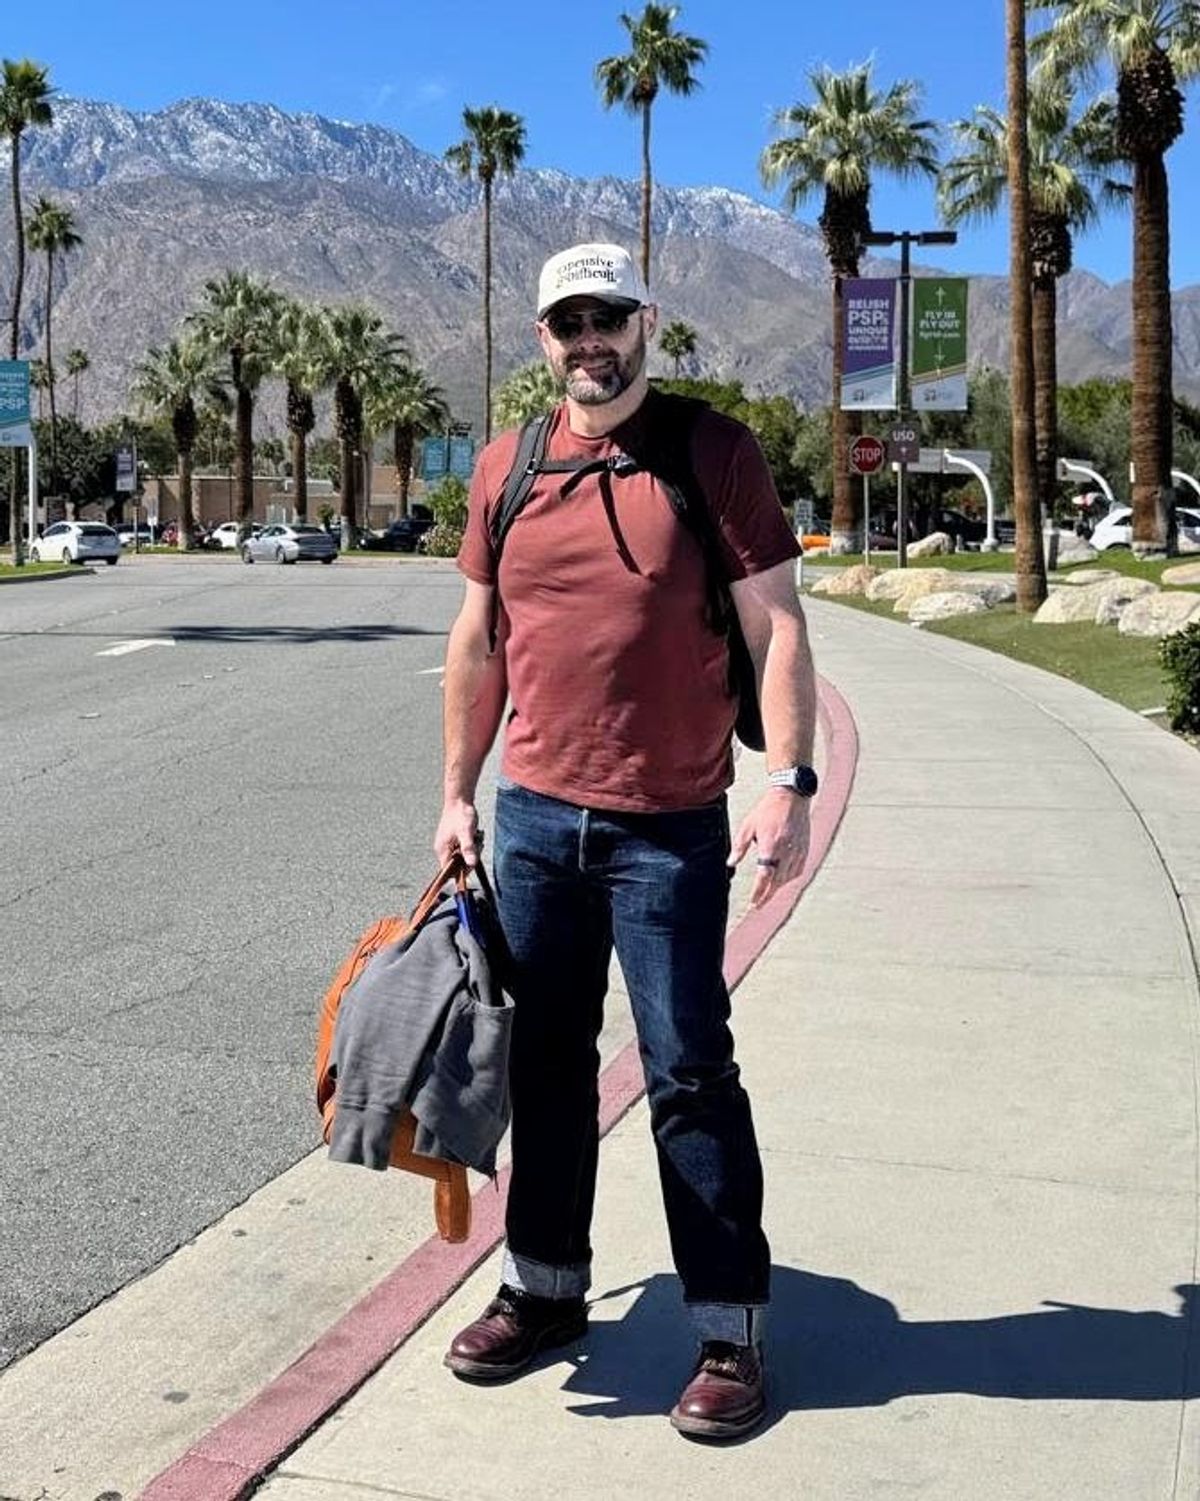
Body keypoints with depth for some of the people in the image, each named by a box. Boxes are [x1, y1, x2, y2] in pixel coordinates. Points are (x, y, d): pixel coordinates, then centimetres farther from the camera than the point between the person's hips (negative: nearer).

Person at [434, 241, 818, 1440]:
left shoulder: (714, 453, -3)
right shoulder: (505, 468, 8)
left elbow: (774, 626, -6)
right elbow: (477, 642, 13)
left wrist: (789, 781, -15)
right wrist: (457, 796, 12)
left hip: (669, 828, -4)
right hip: (533, 819, 5)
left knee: (689, 1074, 1)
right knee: (545, 1063, 15)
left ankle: (730, 1329, 15)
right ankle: (543, 1286, 33)